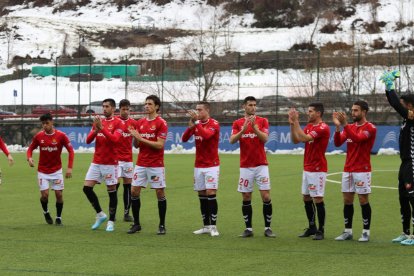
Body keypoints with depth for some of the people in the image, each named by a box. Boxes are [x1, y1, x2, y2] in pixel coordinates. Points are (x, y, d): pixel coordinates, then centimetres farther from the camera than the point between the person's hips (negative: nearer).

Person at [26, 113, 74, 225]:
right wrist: (29, 158, -15)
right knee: (45, 194, -8)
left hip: (56, 171, 0)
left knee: (59, 194, -3)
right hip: (42, 171, 1)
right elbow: (30, 149, 8)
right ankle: (46, 212, 23)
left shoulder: (61, 135, -10)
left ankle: (58, 218, 16)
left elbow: (71, 151, -6)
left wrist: (69, 168, -13)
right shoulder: (38, 136, -4)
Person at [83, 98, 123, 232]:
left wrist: (102, 128, -26)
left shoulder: (118, 123, -5)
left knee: (112, 191, 0)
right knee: (87, 187, -2)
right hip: (96, 162, 5)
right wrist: (95, 130, -14)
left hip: (110, 163, -5)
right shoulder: (98, 121, 11)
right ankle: (100, 214, 13)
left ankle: (111, 221, 10)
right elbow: (88, 140, 5)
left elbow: (115, 139, -21)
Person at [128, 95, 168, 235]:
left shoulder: (161, 123, -8)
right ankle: (136, 224, 12)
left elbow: (160, 145, -15)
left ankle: (162, 225, 8)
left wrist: (141, 138, -17)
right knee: (134, 192, 1)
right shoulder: (140, 122, 10)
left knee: (160, 193, -1)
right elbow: (136, 145, 12)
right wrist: (134, 137, -9)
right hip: (141, 164, 5)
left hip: (156, 165, -5)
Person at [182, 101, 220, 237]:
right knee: (202, 196, 6)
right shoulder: (196, 124, 10)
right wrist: (190, 126, -14)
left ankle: (213, 227, -7)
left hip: (211, 165, -6)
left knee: (210, 194, -11)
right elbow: (184, 138, 1)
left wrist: (196, 121, -28)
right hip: (198, 166, 6)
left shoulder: (214, 124, -9)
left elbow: (206, 135, -28)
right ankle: (206, 226, 12)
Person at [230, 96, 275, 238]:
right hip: (245, 166, 1)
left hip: (261, 165, -1)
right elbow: (232, 140, -9)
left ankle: (268, 228, 3)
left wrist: (254, 127, -24)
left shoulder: (262, 121, 3)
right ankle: (248, 228, 11)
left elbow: (265, 138, -11)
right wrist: (243, 129, -24)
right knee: (246, 198, 3)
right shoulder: (237, 123, 5)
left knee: (266, 196, -5)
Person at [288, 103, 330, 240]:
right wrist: (292, 124, -2)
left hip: (318, 170, -9)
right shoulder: (309, 126, 13)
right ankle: (312, 228, 22)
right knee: (306, 198, 12)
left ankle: (321, 230, 0)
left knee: (318, 199, -6)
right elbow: (295, 140, 9)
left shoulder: (323, 128, -15)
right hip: (307, 169, 9)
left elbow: (304, 138, -24)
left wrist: (296, 122, -20)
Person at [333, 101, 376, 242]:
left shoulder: (370, 128, -7)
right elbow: (337, 142, 1)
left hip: (362, 171, -6)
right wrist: (337, 126, -13)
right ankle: (348, 231, 13)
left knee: (363, 200, -3)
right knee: (347, 201, 7)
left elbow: (358, 138, -24)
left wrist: (344, 124, -27)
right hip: (348, 170, 6)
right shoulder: (350, 127, 12)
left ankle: (366, 232, 4)